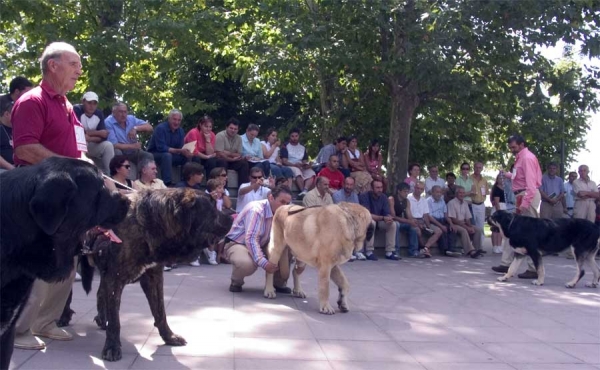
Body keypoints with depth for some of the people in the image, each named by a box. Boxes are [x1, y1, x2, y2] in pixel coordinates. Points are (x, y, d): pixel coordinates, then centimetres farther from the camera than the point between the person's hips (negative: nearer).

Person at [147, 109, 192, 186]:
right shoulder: (161, 128, -19)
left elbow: (181, 148, -2)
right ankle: (167, 184, -38)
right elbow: (161, 148, -26)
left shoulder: (180, 131, 1)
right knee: (167, 155, -37)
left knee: (188, 157, -12)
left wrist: (186, 152, -27)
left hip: (171, 155, 6)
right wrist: (179, 151, -33)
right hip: (155, 154, -6)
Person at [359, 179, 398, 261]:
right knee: (371, 222, -37)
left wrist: (389, 218, -29)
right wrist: (383, 218, -35)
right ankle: (369, 252, -31)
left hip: (379, 221, 6)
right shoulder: (364, 196, -20)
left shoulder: (383, 197, -2)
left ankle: (389, 252, -12)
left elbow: (388, 213, -3)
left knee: (393, 224, -17)